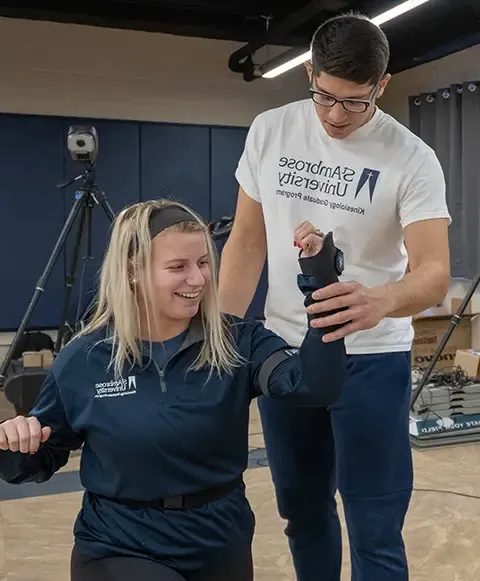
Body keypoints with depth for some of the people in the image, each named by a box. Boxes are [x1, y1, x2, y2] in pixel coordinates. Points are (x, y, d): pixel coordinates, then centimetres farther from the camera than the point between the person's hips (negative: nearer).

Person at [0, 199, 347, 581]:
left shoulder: (237, 343, -10)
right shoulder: (82, 362, -10)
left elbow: (315, 386, -26)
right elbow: (40, 463, 3)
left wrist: (320, 281, -33)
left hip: (221, 546, 2)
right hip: (118, 549, -2)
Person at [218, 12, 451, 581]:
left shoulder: (412, 159, -12)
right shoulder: (269, 131, -1)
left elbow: (434, 272, -22)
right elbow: (247, 240, 5)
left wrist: (378, 302, -44)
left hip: (372, 358, -3)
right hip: (282, 350, 4)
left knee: (375, 532, -1)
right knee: (301, 509, 18)